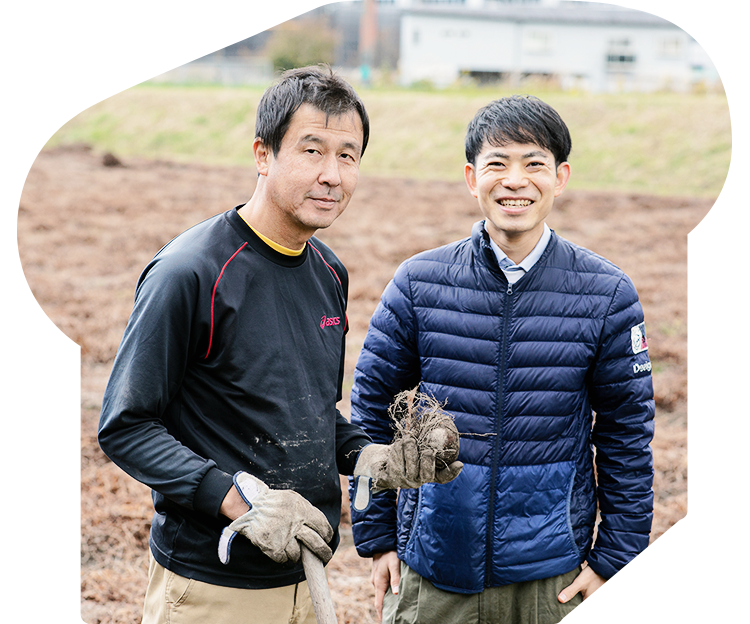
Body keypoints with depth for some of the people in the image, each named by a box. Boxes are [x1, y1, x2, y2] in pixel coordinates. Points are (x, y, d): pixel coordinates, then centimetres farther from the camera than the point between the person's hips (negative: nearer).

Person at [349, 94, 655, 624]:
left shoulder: (608, 295, -4)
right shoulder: (419, 284, -3)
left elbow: (627, 433, 2)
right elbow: (372, 410, 3)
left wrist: (615, 560, 1)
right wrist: (375, 538, 4)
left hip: (550, 578, 0)